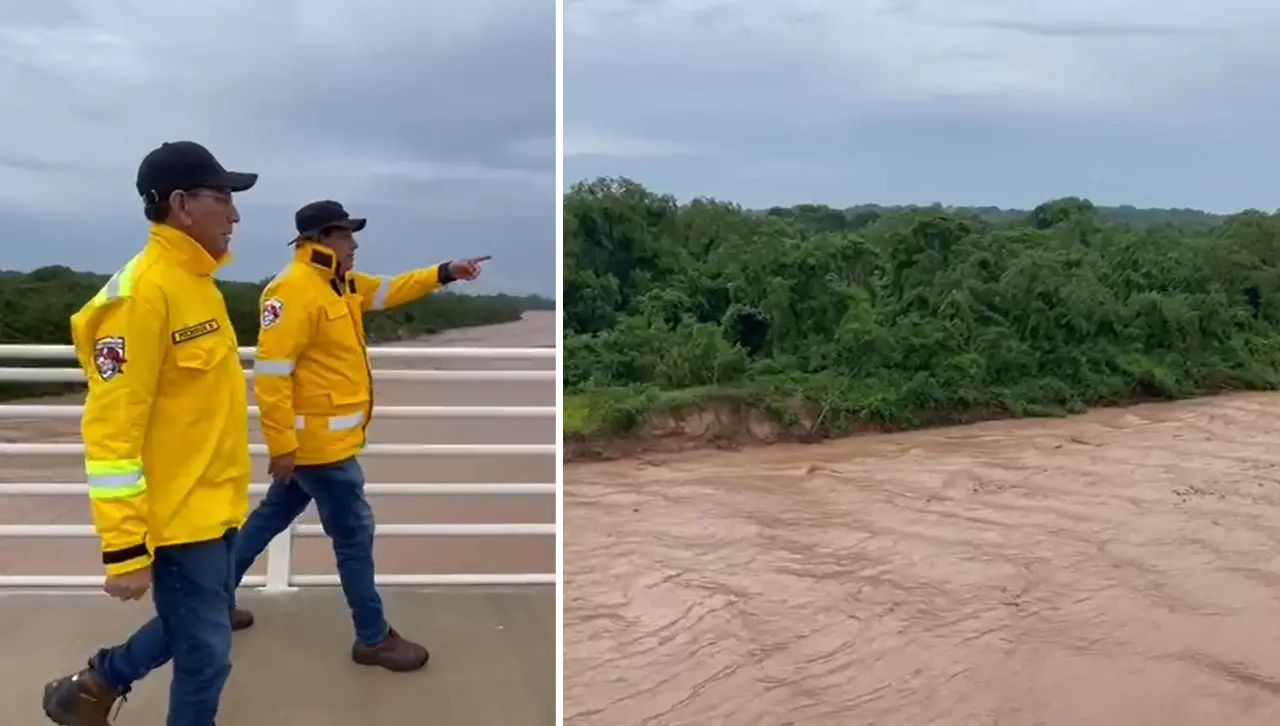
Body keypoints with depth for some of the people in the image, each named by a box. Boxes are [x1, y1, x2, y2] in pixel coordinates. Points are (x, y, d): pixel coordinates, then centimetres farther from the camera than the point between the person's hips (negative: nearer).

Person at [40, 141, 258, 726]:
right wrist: (124, 549, -22)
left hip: (214, 505, 9)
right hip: (179, 516, -9)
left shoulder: (197, 282, 9)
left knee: (194, 629, 25)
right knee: (206, 655, 4)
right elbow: (112, 430, -22)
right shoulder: (142, 291, -20)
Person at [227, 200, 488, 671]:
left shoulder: (340, 283, 10)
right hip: (318, 439, -10)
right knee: (354, 532, 0)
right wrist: (281, 445, -24)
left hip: (325, 434, 10)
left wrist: (444, 273, 5)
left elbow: (389, 291, 18)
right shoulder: (294, 291, -21)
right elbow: (270, 372, -24)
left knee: (274, 514, 22)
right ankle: (373, 639, 12)